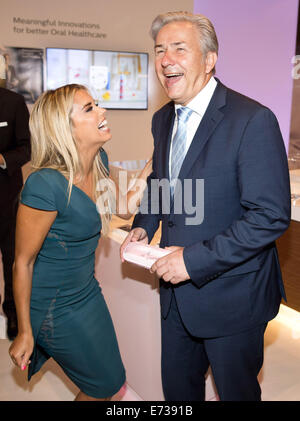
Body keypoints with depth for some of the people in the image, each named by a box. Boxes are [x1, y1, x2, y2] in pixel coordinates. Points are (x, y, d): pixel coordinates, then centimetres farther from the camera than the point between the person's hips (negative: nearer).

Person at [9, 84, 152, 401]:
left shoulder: (99, 161, -5)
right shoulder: (46, 184, -30)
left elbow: (125, 207, 9)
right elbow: (23, 262, -21)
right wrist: (24, 333, -12)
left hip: (87, 291, 8)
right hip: (55, 307, -7)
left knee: (111, 379, 21)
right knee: (107, 385, 11)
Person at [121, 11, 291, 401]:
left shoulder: (253, 120, -20)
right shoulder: (163, 119, 4)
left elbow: (271, 216, -24)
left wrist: (195, 258, -24)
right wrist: (143, 226, 0)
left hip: (231, 293, -6)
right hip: (177, 287, 7)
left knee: (236, 390, 18)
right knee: (177, 387, 24)